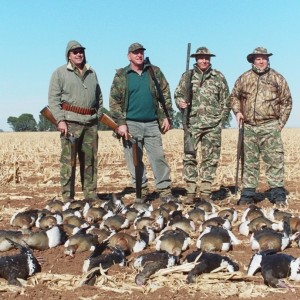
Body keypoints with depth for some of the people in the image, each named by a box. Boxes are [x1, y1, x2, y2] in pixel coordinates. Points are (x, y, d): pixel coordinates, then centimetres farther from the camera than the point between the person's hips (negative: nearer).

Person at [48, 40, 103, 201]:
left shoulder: (92, 73, 17)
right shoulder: (60, 73, 3)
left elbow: (99, 97, 24)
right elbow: (53, 99, -4)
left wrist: (98, 116, 13)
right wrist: (60, 120, -13)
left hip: (91, 123, 5)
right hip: (71, 121, -5)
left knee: (90, 161, 8)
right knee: (68, 161, -6)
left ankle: (91, 197, 15)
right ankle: (67, 198, -3)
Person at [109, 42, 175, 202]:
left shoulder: (155, 72, 8)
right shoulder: (121, 76, 3)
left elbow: (166, 94, 11)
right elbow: (114, 101, 0)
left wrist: (166, 117, 4)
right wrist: (120, 123, -8)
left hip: (152, 124, 1)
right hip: (131, 125, -1)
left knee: (159, 158, 0)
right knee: (135, 161, 3)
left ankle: (165, 191, 7)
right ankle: (141, 191, 14)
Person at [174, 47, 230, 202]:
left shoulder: (219, 77, 8)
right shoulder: (187, 76, 7)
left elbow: (225, 101, 11)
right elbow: (178, 94, 12)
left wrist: (221, 120, 5)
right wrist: (180, 102, -10)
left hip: (213, 125, 1)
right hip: (192, 123, 0)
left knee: (210, 159, 3)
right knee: (189, 157, -3)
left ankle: (205, 192, 11)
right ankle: (190, 192, 3)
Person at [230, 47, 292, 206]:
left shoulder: (277, 78, 4)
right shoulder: (244, 78, 8)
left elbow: (286, 101, 7)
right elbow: (234, 96, 20)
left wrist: (281, 121, 0)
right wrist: (237, 112, 4)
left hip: (270, 126, -2)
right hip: (249, 127, 2)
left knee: (274, 160, -6)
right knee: (250, 161, 7)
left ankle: (277, 193, -1)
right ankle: (248, 194, 12)